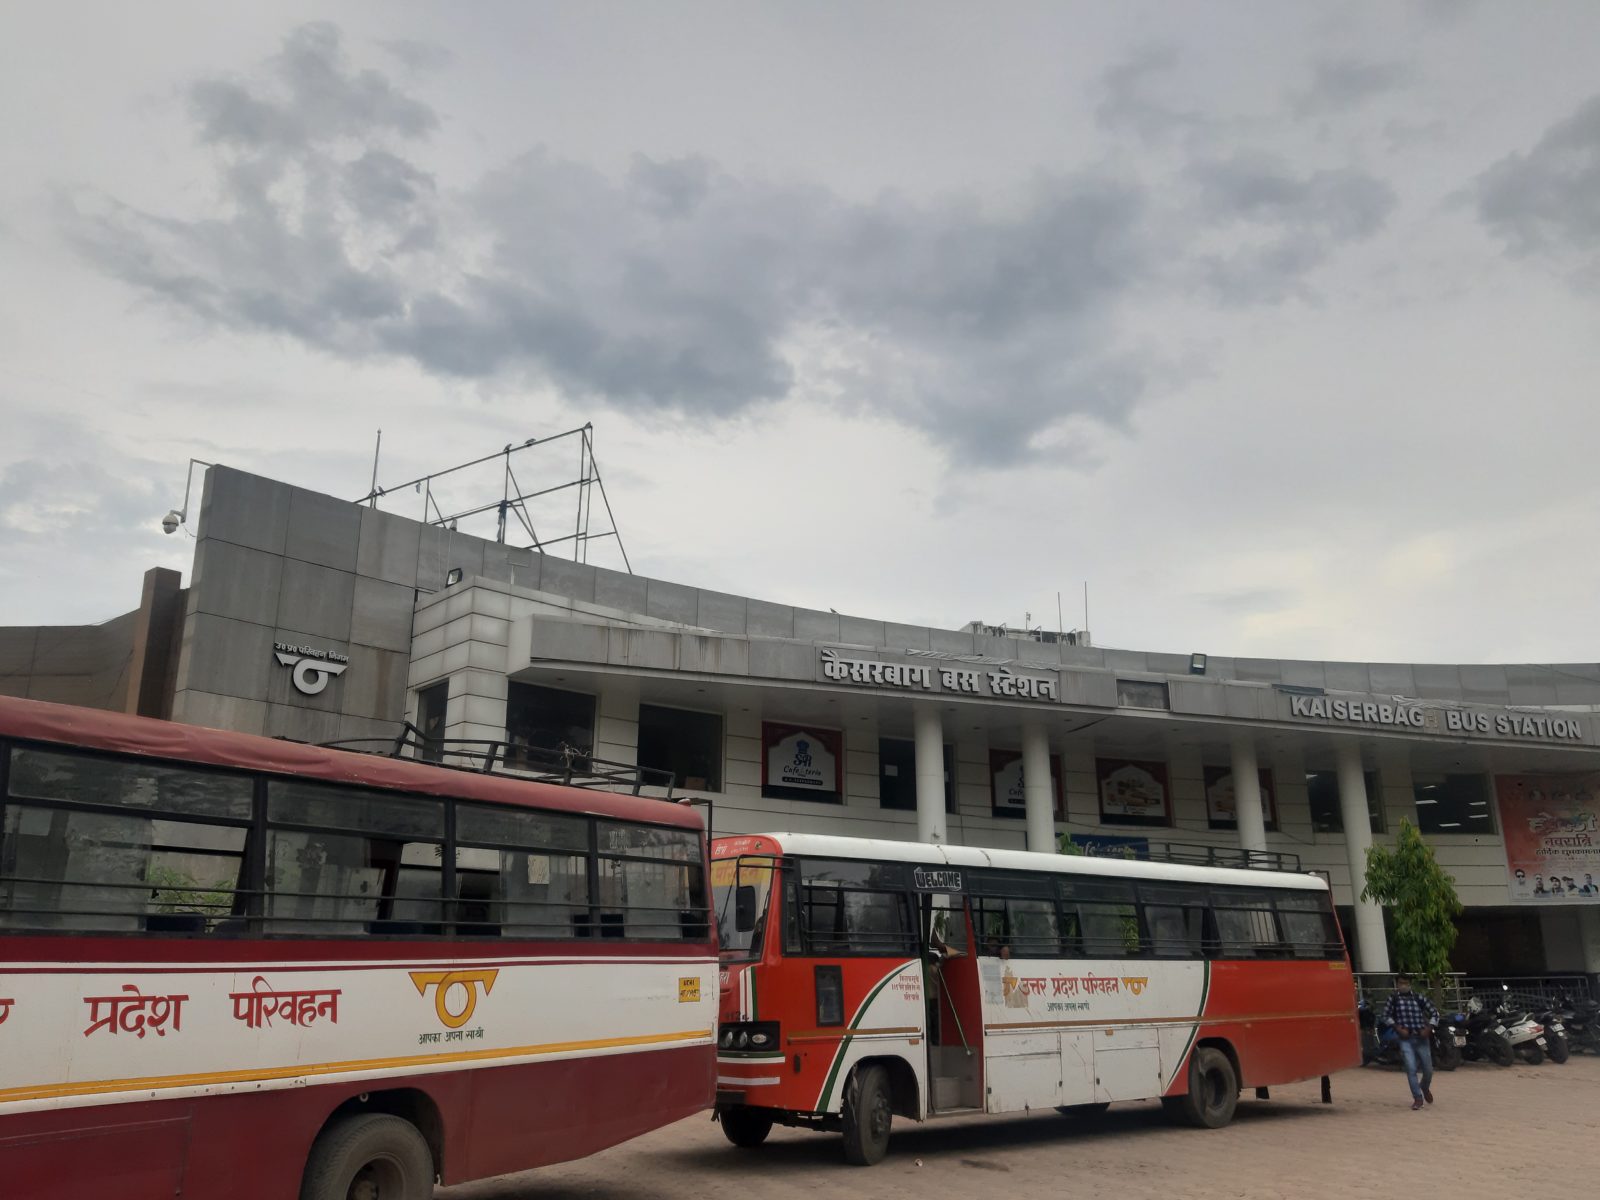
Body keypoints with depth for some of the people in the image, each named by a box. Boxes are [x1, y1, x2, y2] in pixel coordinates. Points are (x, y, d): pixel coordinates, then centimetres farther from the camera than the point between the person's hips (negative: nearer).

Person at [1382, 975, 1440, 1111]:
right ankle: (1418, 1098, 0)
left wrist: (1428, 1029, -4)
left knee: (1428, 1070, 9)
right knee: (1411, 1068, -11)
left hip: (1422, 1037, 1)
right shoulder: (1393, 999, -1)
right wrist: (1398, 1028, -9)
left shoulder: (1419, 997, 1)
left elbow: (1434, 1012, 7)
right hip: (1405, 1039, -1)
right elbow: (1386, 1016, 3)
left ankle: (1425, 1087, 41)